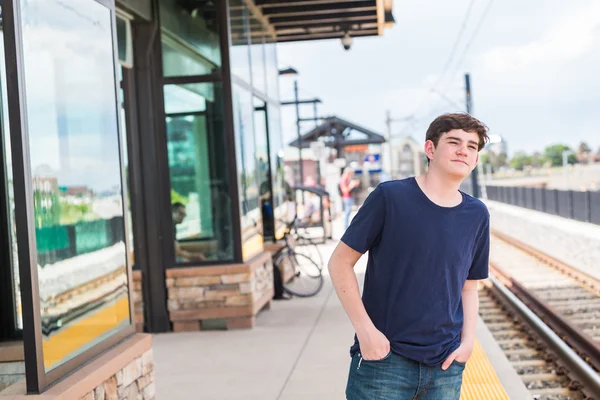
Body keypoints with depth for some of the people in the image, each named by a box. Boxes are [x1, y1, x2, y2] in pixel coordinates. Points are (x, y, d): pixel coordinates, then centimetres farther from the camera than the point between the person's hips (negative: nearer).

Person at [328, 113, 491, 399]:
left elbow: (469, 287, 14)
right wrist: (365, 329, -11)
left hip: (445, 366, 4)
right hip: (383, 358, -4)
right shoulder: (390, 197, -7)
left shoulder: (477, 215, 5)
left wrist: (467, 340, -1)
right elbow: (340, 262, -5)